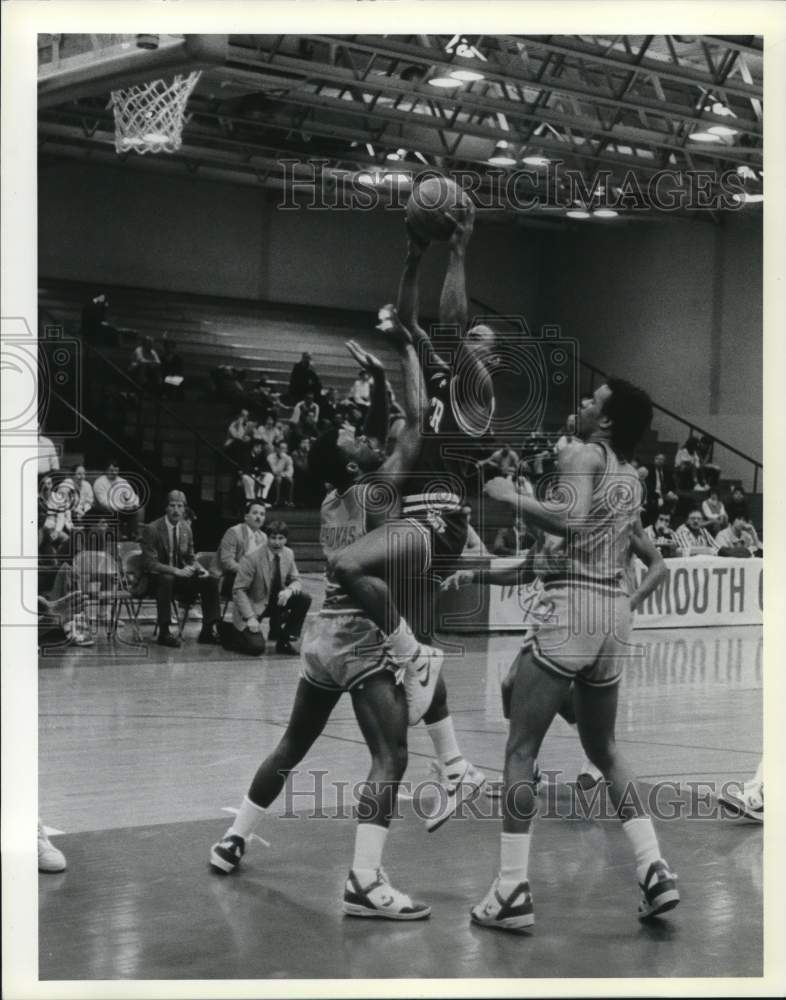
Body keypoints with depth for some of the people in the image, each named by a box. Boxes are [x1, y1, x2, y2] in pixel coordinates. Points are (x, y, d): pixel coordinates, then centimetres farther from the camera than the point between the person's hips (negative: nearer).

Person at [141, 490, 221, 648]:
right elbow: (149, 563, -19)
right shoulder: (152, 529, -13)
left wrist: (199, 568, -8)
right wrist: (175, 571, -29)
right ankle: (164, 633, -33)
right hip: (158, 577, -6)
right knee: (166, 579, -40)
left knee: (211, 581, -15)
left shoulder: (186, 529, 5)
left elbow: (190, 558, 15)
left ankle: (208, 631, -11)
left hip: (180, 575, 6)